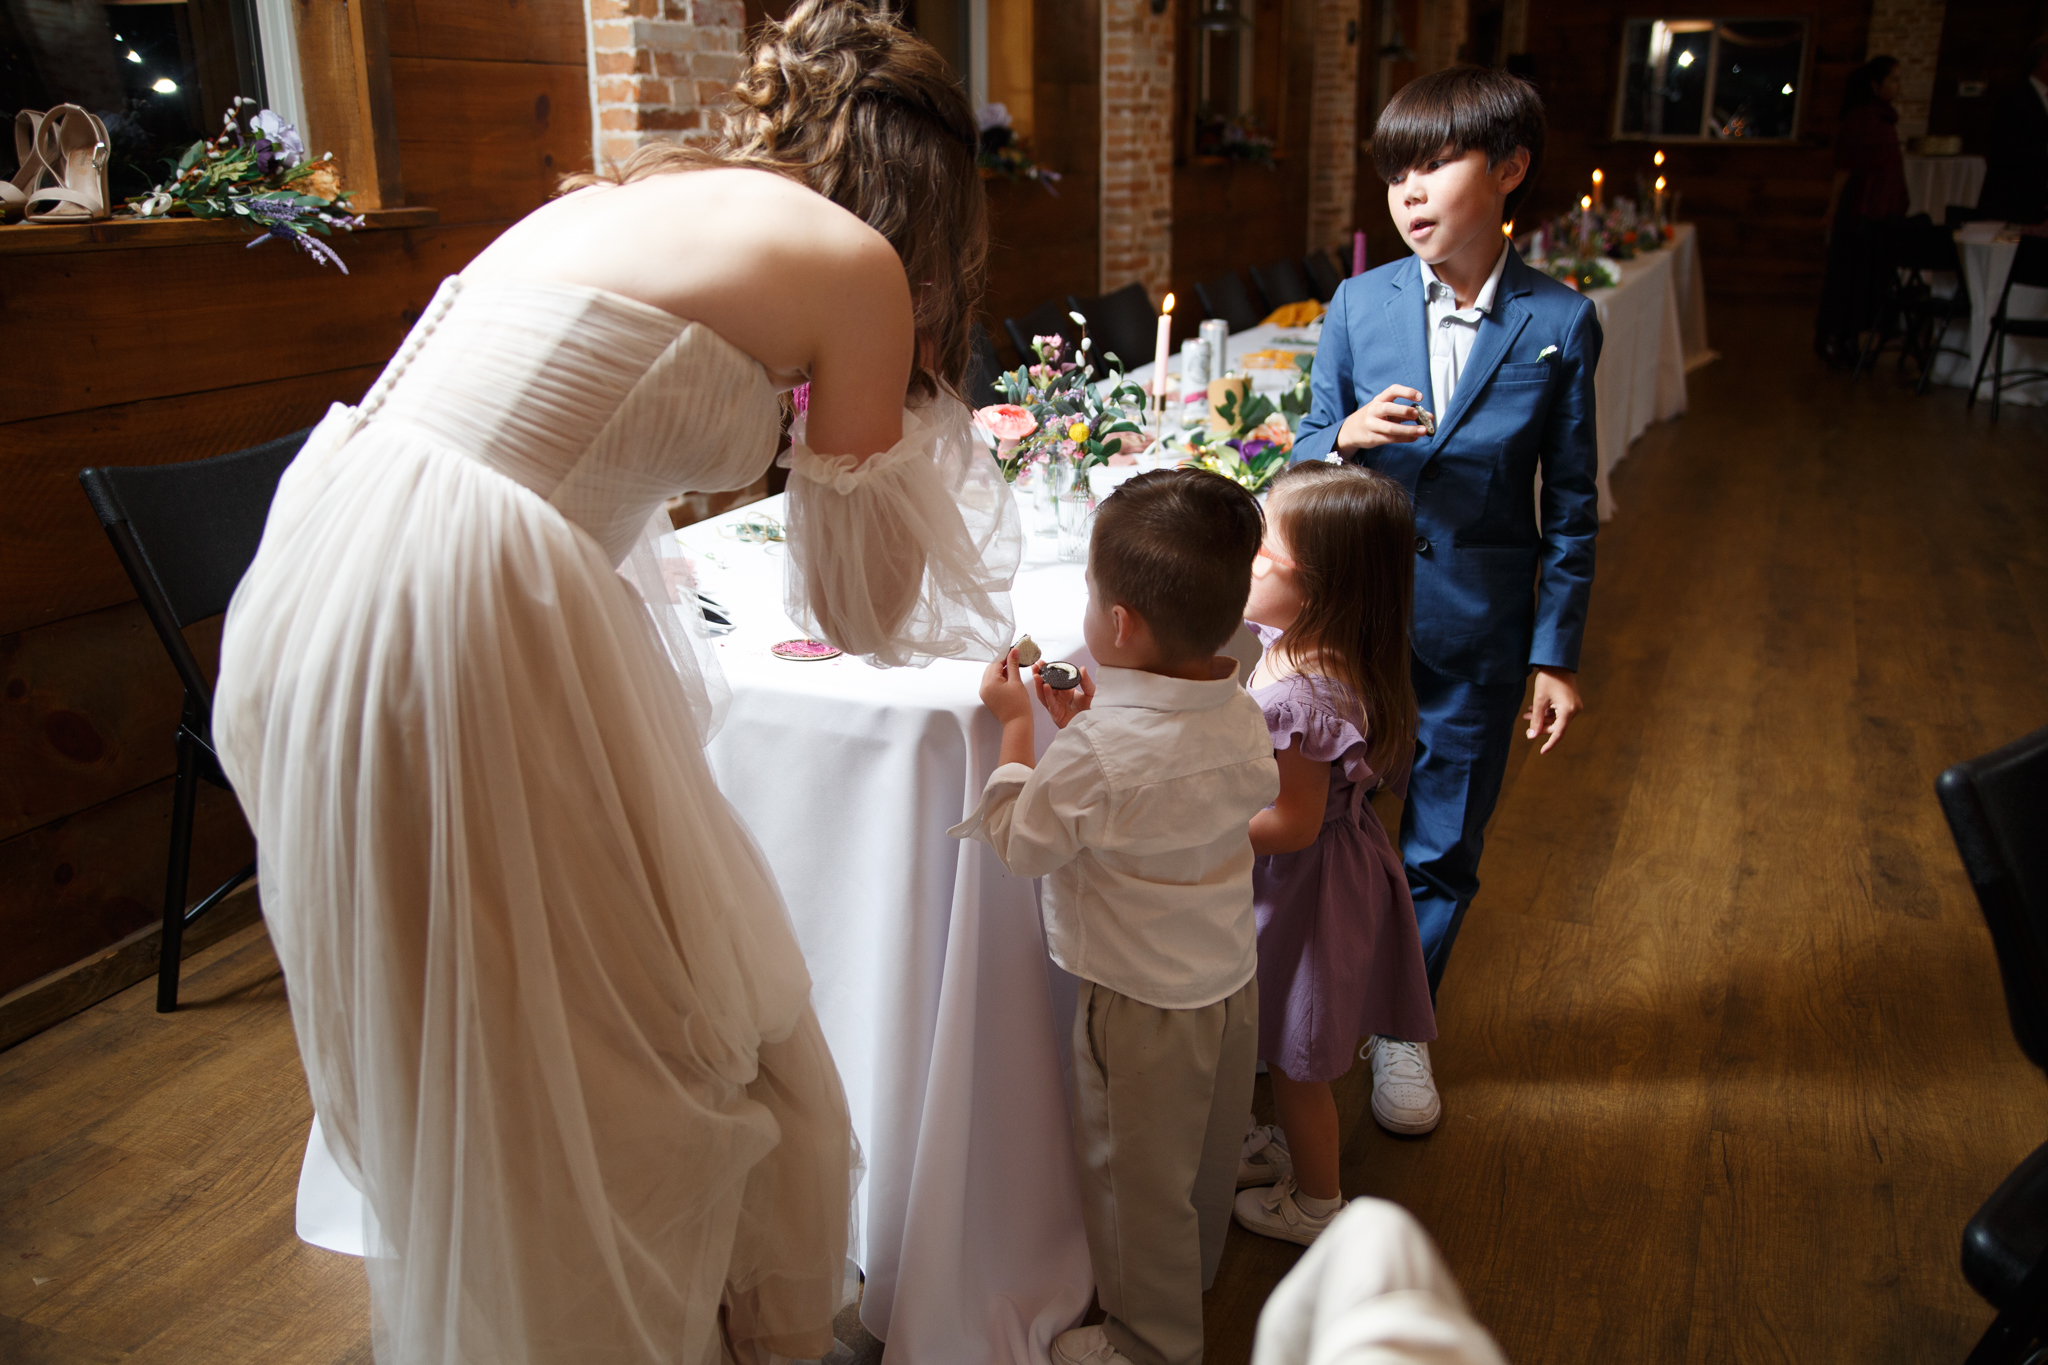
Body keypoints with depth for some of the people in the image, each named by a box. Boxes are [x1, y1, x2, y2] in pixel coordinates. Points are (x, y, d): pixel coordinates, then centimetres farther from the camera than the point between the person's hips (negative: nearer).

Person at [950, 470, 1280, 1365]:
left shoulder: (1100, 751, -33)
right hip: (1234, 985, 8)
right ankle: (1192, 1288, 53)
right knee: (1207, 1162, 28)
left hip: (1143, 1005, -7)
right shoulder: (1243, 719, -9)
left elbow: (1019, 842, -17)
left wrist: (1017, 727, -8)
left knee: (1140, 1181, 15)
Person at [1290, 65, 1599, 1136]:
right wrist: (1346, 437, -20)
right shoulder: (1359, 305, -3)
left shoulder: (1561, 324, -7)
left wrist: (1557, 653, -2)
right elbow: (1305, 454, 3)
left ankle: (1400, 1024, 35)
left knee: (1442, 846, 13)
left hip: (1477, 634, -1)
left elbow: (1570, 507, -2)